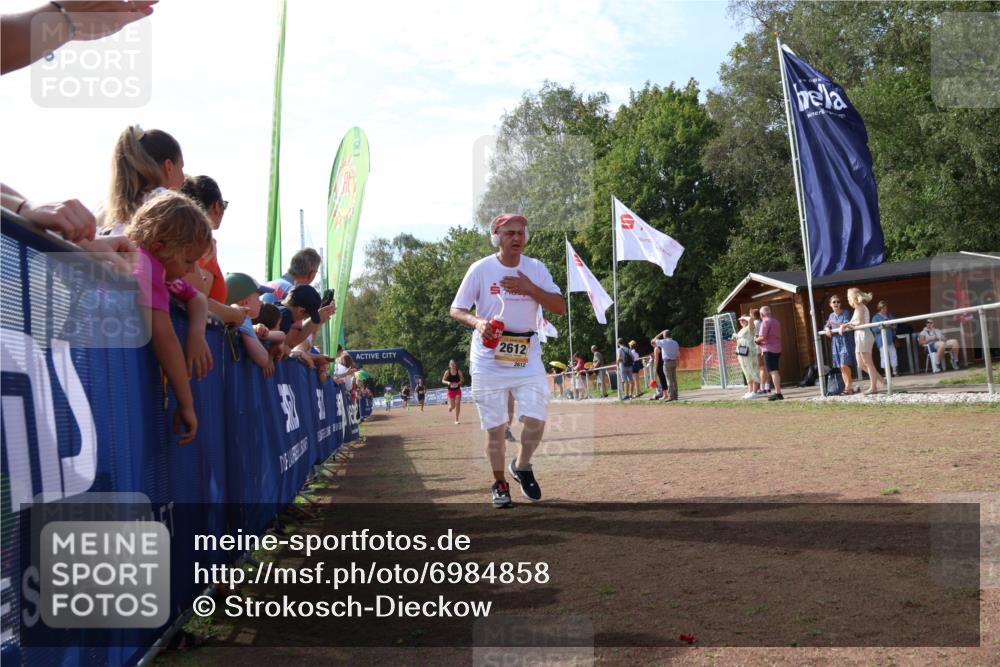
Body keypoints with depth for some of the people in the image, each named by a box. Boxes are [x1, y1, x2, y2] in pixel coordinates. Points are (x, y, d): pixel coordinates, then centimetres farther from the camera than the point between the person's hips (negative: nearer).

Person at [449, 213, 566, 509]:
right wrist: (476, 322, -23)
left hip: (527, 356, 2)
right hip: (488, 359, -2)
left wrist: (531, 289, -18)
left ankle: (521, 467, 21)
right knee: (495, 427, 3)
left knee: (536, 420, -8)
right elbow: (456, 310, -2)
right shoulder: (481, 269, -5)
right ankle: (500, 484, 24)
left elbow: (560, 307, -3)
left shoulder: (536, 269, 1)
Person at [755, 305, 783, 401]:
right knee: (775, 371, 14)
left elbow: (763, 337, -19)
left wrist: (756, 340, 1)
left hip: (769, 350, -9)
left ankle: (778, 393, -14)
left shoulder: (765, 322, -12)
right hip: (777, 349, 9)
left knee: (773, 371, -10)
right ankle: (777, 392, 18)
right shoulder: (776, 321, 15)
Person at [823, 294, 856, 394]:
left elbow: (846, 325, -14)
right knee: (841, 367, 6)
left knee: (845, 365, -15)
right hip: (835, 342, 6)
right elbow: (826, 326, 15)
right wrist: (827, 329, -7)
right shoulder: (831, 315, 14)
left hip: (845, 341, -6)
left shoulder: (845, 313, -3)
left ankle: (849, 386, -9)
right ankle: (847, 386, 12)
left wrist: (834, 324, -23)